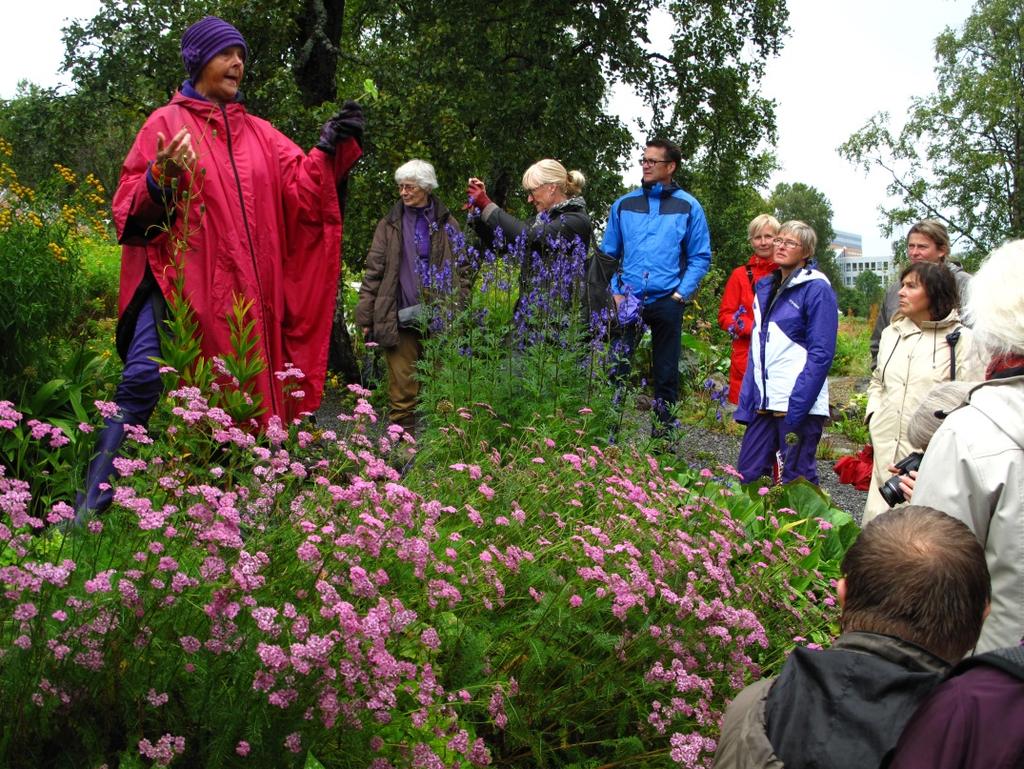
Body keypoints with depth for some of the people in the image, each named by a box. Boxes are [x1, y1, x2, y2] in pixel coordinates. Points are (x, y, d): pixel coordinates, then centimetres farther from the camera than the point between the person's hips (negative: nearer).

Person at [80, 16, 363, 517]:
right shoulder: (167, 124, 5)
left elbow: (300, 185, 8)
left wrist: (331, 149, -8)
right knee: (143, 381, -20)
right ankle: (90, 509, -17)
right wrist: (161, 177, -21)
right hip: (177, 279, -5)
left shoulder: (257, 133, 18)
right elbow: (130, 209, -1)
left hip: (243, 289, 5)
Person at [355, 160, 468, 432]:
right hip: (401, 318, 0)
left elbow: (462, 269, 10)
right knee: (402, 386, -2)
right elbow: (373, 272, 6)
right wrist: (366, 317, 0)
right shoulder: (390, 225, 8)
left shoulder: (446, 225, 9)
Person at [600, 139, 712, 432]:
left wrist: (681, 294, -7)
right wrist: (615, 291, -1)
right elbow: (608, 253, 12)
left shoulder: (688, 207, 3)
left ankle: (663, 432, 14)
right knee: (617, 367, 0)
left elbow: (700, 257, 4)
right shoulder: (623, 205, 8)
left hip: (667, 301, -1)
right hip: (627, 301, 1)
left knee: (665, 372, 6)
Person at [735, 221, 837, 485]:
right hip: (763, 403, 7)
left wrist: (796, 407, -20)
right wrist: (746, 403, 10)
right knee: (748, 474, 8)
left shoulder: (816, 289, -5)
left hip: (799, 405, -7)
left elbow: (821, 355, -12)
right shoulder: (765, 287, 15)